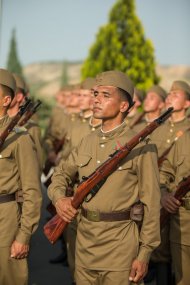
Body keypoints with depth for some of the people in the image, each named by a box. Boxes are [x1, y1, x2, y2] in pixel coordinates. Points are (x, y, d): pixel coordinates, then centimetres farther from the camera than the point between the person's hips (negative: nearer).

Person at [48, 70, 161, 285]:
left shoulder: (140, 146, -9)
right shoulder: (87, 142, 8)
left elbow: (151, 204, -9)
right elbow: (61, 174, 19)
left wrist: (144, 255, -9)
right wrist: (58, 198, -4)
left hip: (119, 243, -5)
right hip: (84, 240, 6)